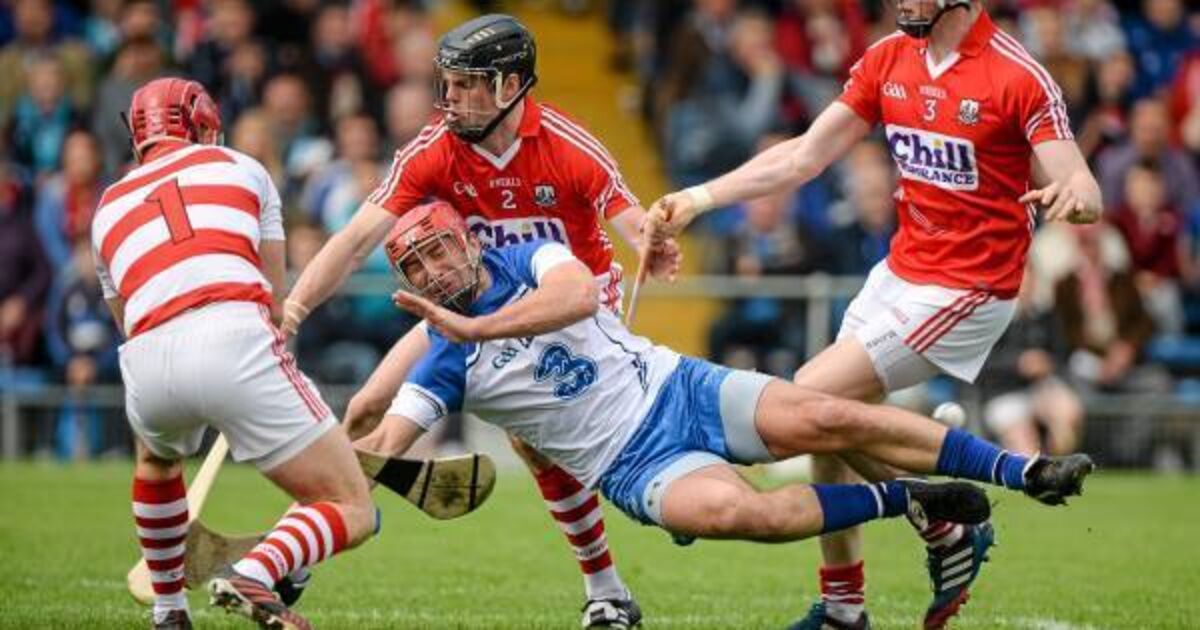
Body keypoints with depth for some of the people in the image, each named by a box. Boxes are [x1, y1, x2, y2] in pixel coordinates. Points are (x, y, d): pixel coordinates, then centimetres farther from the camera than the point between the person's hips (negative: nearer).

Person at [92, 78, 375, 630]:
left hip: (148, 361, 3)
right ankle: (253, 574, -24)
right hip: (235, 339, -3)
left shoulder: (108, 208, 31)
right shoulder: (241, 169, 26)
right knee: (353, 513, 2)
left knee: (157, 461, 40)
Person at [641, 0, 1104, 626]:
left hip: (968, 289, -7)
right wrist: (698, 198, 3)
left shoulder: (1019, 77, -17)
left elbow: (1083, 192, -20)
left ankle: (946, 531, 1)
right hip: (899, 271, 7)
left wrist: (1073, 196, -44)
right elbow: (804, 156, 8)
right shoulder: (888, 60, 3)